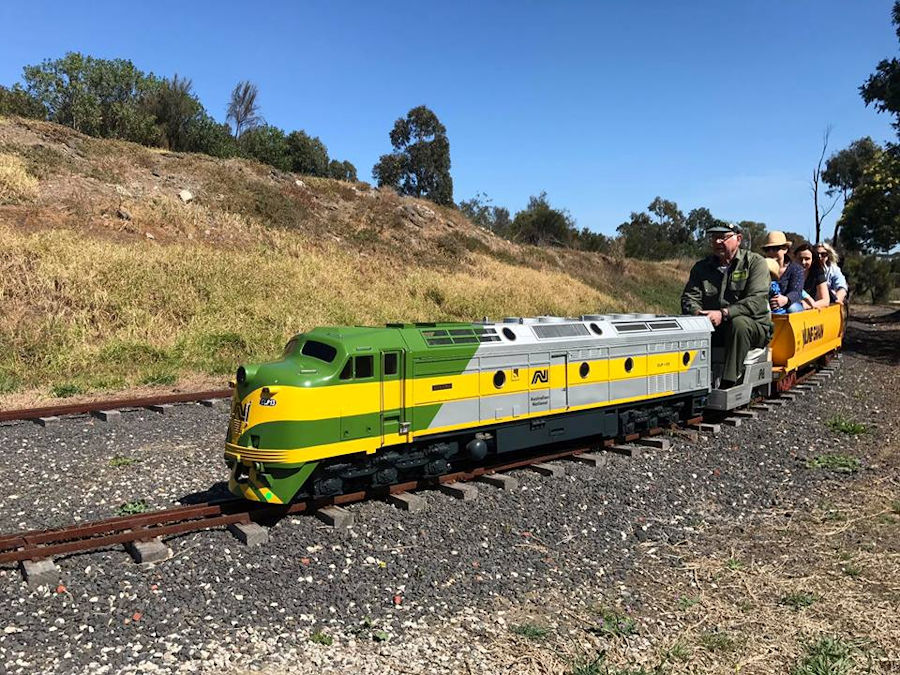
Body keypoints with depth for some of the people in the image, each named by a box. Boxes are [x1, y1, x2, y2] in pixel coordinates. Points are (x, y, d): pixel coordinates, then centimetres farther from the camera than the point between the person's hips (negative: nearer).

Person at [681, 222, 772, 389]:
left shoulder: (755, 262, -3)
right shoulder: (701, 267, 11)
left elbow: (757, 301, -16)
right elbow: (689, 297, 2)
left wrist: (723, 314, -29)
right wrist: (697, 313, -22)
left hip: (753, 327, -3)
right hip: (714, 330, 3)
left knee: (739, 322, -36)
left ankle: (728, 384, -36)